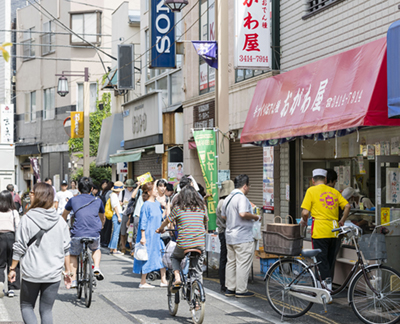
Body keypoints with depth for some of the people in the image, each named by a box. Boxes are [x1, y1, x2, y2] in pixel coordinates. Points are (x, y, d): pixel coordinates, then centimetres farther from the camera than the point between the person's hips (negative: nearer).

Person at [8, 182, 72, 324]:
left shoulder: (27, 219, -9)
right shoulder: (60, 221, 1)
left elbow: (19, 248, -6)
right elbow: (66, 249, 5)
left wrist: (12, 268, 5)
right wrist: (67, 271, 14)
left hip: (31, 273, -3)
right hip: (53, 275, 3)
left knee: (26, 306, 15)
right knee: (46, 310, 11)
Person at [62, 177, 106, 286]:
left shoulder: (73, 200, 12)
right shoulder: (98, 200, 16)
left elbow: (64, 215, 30)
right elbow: (102, 218, 34)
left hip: (77, 234, -1)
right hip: (94, 235, 1)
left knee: (72, 255, 24)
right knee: (96, 249, 33)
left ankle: (73, 280, 15)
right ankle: (97, 268, 8)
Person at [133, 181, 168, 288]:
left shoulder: (157, 204, 10)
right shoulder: (146, 205, -13)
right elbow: (143, 222, -15)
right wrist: (143, 237, -17)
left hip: (157, 235, 8)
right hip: (148, 235, -8)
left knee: (163, 256, 4)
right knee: (147, 258, 0)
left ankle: (163, 280, 10)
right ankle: (143, 282, 10)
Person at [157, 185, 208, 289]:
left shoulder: (178, 207, -1)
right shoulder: (202, 207, 7)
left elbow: (167, 220, 13)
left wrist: (160, 229, 33)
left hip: (183, 244, -2)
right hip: (200, 244, 2)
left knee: (174, 257, 28)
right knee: (197, 272, 12)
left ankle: (177, 277, 8)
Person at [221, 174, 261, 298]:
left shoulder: (228, 198, 13)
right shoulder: (241, 197, -16)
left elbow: (223, 216, 21)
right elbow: (243, 213, -30)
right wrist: (256, 217, -15)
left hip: (230, 236, 9)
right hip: (243, 238, -9)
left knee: (231, 262, 13)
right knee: (243, 264, -4)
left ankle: (229, 288, 17)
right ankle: (241, 290, -1)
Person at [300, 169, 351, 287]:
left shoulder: (311, 190, -1)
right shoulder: (334, 191, 13)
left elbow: (305, 212, -7)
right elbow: (347, 206, 5)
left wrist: (304, 220, 13)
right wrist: (342, 221, 18)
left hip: (320, 230, -5)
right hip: (334, 231, 5)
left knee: (321, 259, -3)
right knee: (330, 259, 14)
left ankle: (327, 281, -13)